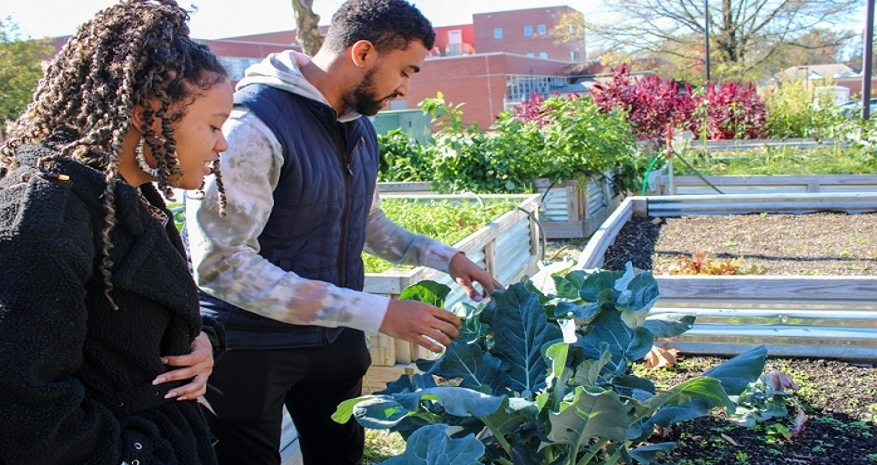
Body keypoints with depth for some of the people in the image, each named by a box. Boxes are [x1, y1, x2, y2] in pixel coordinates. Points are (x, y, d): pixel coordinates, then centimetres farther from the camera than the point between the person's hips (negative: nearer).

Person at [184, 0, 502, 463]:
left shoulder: (359, 127, 6)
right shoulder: (253, 124, -22)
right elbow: (222, 264, -27)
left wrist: (445, 257, 7)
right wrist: (377, 312, -29)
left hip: (335, 338, 8)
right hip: (250, 348, -7)